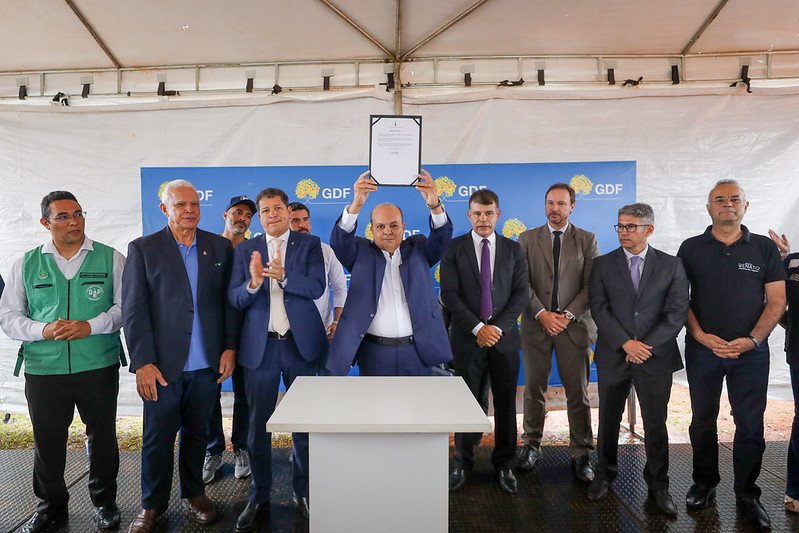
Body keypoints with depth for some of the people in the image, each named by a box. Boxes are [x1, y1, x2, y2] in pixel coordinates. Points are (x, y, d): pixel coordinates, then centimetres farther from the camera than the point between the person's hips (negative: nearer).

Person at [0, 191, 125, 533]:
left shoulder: (110, 258, 0)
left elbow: (125, 306, -3)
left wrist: (90, 326, -18)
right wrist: (42, 330, -13)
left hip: (99, 367, -1)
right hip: (43, 370, 1)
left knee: (102, 436, 12)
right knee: (47, 441, 12)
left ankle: (104, 500, 32)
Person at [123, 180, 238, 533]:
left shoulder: (220, 247, 6)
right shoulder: (142, 249, 0)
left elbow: (229, 301, 6)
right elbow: (134, 310, -4)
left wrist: (229, 348, 0)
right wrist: (143, 362, -10)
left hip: (207, 364, 2)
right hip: (162, 365, -1)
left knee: (196, 432, 14)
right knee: (157, 437, 9)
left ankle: (193, 492, 33)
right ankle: (152, 504, 28)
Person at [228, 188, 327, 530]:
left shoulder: (309, 244, 1)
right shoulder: (246, 250, 5)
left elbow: (316, 287, -11)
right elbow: (234, 299, -1)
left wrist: (283, 275, -26)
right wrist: (253, 282, -22)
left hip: (301, 344, -1)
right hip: (260, 346, 1)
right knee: (258, 425, 9)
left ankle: (303, 492, 29)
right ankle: (259, 497, 26)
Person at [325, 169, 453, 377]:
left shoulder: (418, 249, 8)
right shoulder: (360, 253, 3)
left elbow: (442, 237, -8)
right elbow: (339, 240, -14)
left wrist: (434, 204, -29)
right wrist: (356, 204, -31)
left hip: (418, 352, 2)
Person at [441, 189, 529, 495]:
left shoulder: (513, 249, 8)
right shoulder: (454, 248, 2)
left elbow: (522, 292, 0)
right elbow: (449, 294, -6)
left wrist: (498, 327, -12)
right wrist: (478, 328, -14)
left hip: (505, 337, 2)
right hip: (468, 338, -1)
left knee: (506, 404, 9)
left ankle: (505, 464, 24)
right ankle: (463, 463, 23)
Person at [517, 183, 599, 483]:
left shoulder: (587, 240, 6)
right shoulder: (527, 239, 6)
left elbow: (591, 285, -1)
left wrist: (568, 315, -12)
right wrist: (542, 314, -11)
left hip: (574, 325, 0)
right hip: (536, 325, 1)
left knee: (578, 393, 5)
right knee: (534, 390, 8)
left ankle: (581, 455, 17)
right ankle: (532, 446, 24)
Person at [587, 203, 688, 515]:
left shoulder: (671, 266, 2)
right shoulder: (602, 264, 2)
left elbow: (676, 313, -4)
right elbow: (599, 309, -5)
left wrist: (648, 346, -13)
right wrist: (626, 343, -15)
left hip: (656, 357, 0)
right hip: (613, 357, 1)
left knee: (656, 424, 8)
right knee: (609, 420, 12)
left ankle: (658, 486, 25)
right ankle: (604, 474, 31)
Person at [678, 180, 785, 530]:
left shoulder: (765, 248, 4)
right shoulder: (691, 248, 3)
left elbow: (776, 301, 1)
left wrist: (752, 340, -12)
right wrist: (700, 335, -11)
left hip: (750, 351, 0)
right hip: (702, 348, 0)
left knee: (750, 425, 5)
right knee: (703, 421, 11)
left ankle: (747, 495, 21)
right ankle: (704, 484, 27)